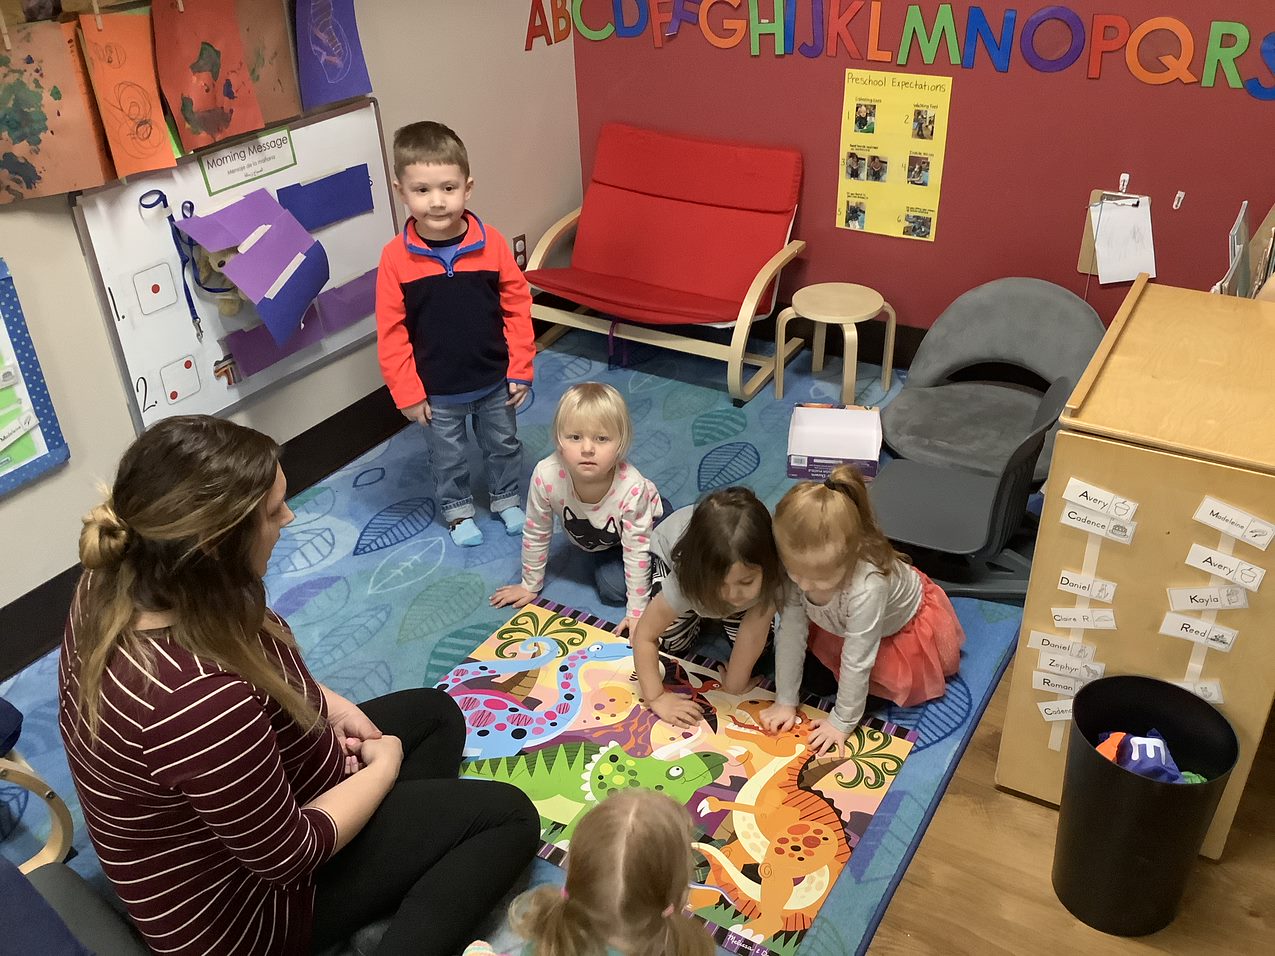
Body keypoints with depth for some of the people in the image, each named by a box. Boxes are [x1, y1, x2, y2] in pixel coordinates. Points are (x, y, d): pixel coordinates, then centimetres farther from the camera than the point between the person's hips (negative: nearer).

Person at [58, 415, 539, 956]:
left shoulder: (122, 585, -16)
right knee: (509, 818, -2)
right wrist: (384, 766, -10)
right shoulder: (200, 699, -43)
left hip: (221, 817, 8)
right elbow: (291, 854, -26)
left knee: (435, 713, 16)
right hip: (241, 905, -8)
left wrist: (327, 703, -4)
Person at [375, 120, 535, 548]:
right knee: (448, 455, 20)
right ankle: (457, 509, 45)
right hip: (437, 392, -1)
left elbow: (517, 307, -7)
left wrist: (520, 369, -5)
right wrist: (408, 393, -10)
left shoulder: (491, 243, -16)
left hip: (495, 380, 1)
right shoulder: (395, 258, -18)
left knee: (503, 443, 23)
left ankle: (506, 499, 48)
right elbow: (391, 332, -12)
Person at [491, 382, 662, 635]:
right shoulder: (546, 475, -37)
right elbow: (535, 535, -19)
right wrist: (530, 585, -7)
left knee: (614, 590, -14)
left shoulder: (632, 488, -43)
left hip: (647, 520, -2)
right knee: (609, 587, -8)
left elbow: (637, 551, -29)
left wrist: (637, 612, -22)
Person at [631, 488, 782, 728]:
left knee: (759, 644, -3)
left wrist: (735, 682, -24)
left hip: (735, 561, 1)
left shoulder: (771, 570, -42)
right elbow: (645, 636, -32)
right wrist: (656, 698, -32)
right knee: (673, 645, -6)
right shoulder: (685, 579, -44)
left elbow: (753, 633, -31)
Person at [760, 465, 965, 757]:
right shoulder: (796, 569, -36)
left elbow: (857, 661, -38)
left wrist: (842, 721, -27)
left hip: (907, 620, -4)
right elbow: (790, 633, -26)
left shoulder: (867, 588, -48)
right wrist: (785, 701, -20)